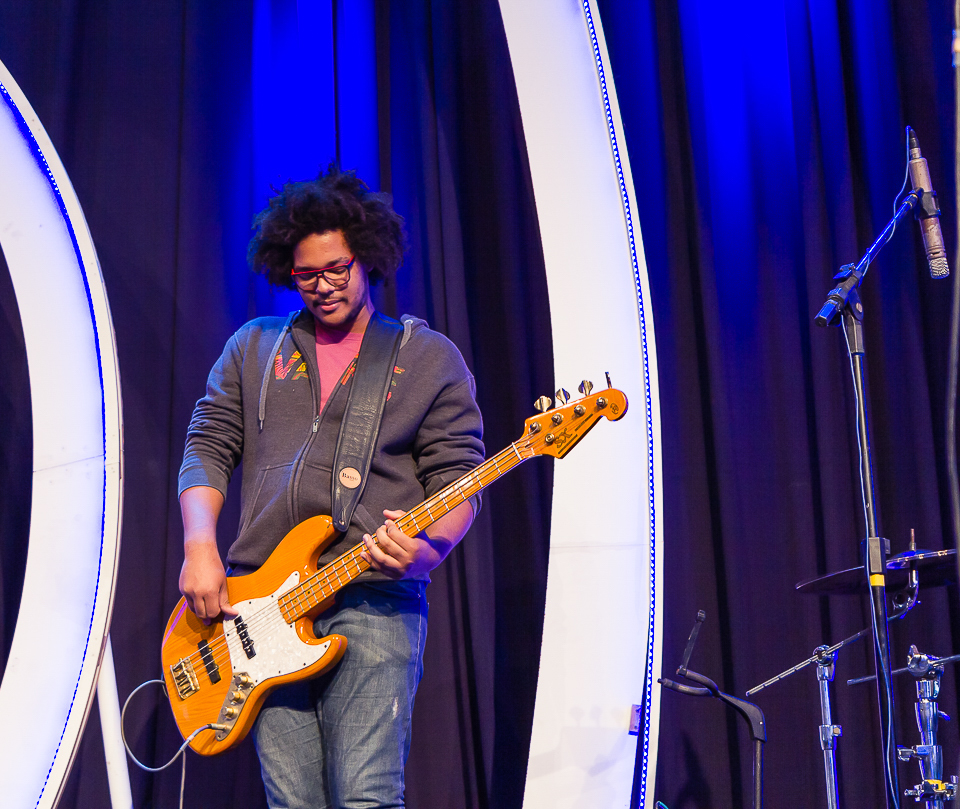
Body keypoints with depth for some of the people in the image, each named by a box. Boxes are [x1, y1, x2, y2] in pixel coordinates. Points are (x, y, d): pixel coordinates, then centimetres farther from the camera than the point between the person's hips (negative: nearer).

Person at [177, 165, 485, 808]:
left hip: (374, 602, -3)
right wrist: (200, 547, -2)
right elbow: (208, 447, 15)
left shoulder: (430, 358, 9)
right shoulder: (254, 349, 19)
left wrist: (429, 549, -17)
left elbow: (459, 477, 4)